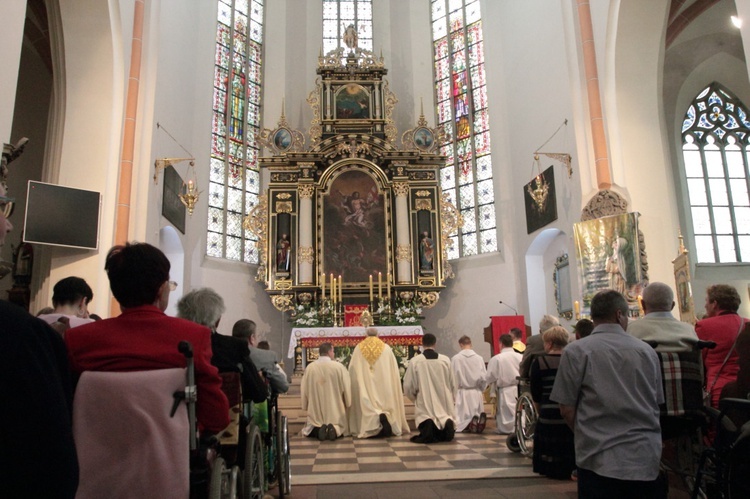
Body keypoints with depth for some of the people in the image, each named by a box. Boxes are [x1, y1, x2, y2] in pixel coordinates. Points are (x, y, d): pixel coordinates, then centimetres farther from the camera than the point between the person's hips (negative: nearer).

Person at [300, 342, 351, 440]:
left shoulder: (309, 368, -6)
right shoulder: (339, 366, -11)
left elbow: (303, 389, 3)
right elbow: (347, 388, -4)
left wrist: (306, 406, 19)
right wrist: (347, 404, 13)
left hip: (315, 413, 1)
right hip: (336, 413, -1)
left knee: (308, 431, 24)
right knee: (341, 429, 23)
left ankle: (318, 430, -10)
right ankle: (335, 429, -11)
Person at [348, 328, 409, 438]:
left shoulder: (358, 348, 3)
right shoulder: (386, 348, 3)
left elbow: (351, 369, 3)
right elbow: (394, 370, 4)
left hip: (365, 386, 0)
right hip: (384, 385, 0)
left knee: (367, 405, 2)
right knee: (386, 403, 7)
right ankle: (385, 416, -24)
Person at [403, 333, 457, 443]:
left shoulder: (415, 361, -8)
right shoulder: (445, 360, -3)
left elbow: (408, 386, -2)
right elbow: (452, 384, 8)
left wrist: (415, 398, 20)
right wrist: (452, 401, 27)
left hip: (425, 404, -2)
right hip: (444, 403, 2)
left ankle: (428, 426, -27)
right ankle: (448, 423, -18)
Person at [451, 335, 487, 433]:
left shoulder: (456, 358, -11)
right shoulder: (479, 358, -6)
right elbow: (484, 377, -1)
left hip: (462, 392, -2)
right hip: (476, 392, 2)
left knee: (461, 422, 7)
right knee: (477, 415, 15)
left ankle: (470, 423, -26)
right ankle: (480, 418, -20)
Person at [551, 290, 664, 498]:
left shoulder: (576, 351, -7)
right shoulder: (647, 351, 3)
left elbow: (567, 409, -6)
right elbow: (657, 404, 9)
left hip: (600, 461, -3)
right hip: (647, 460, 3)